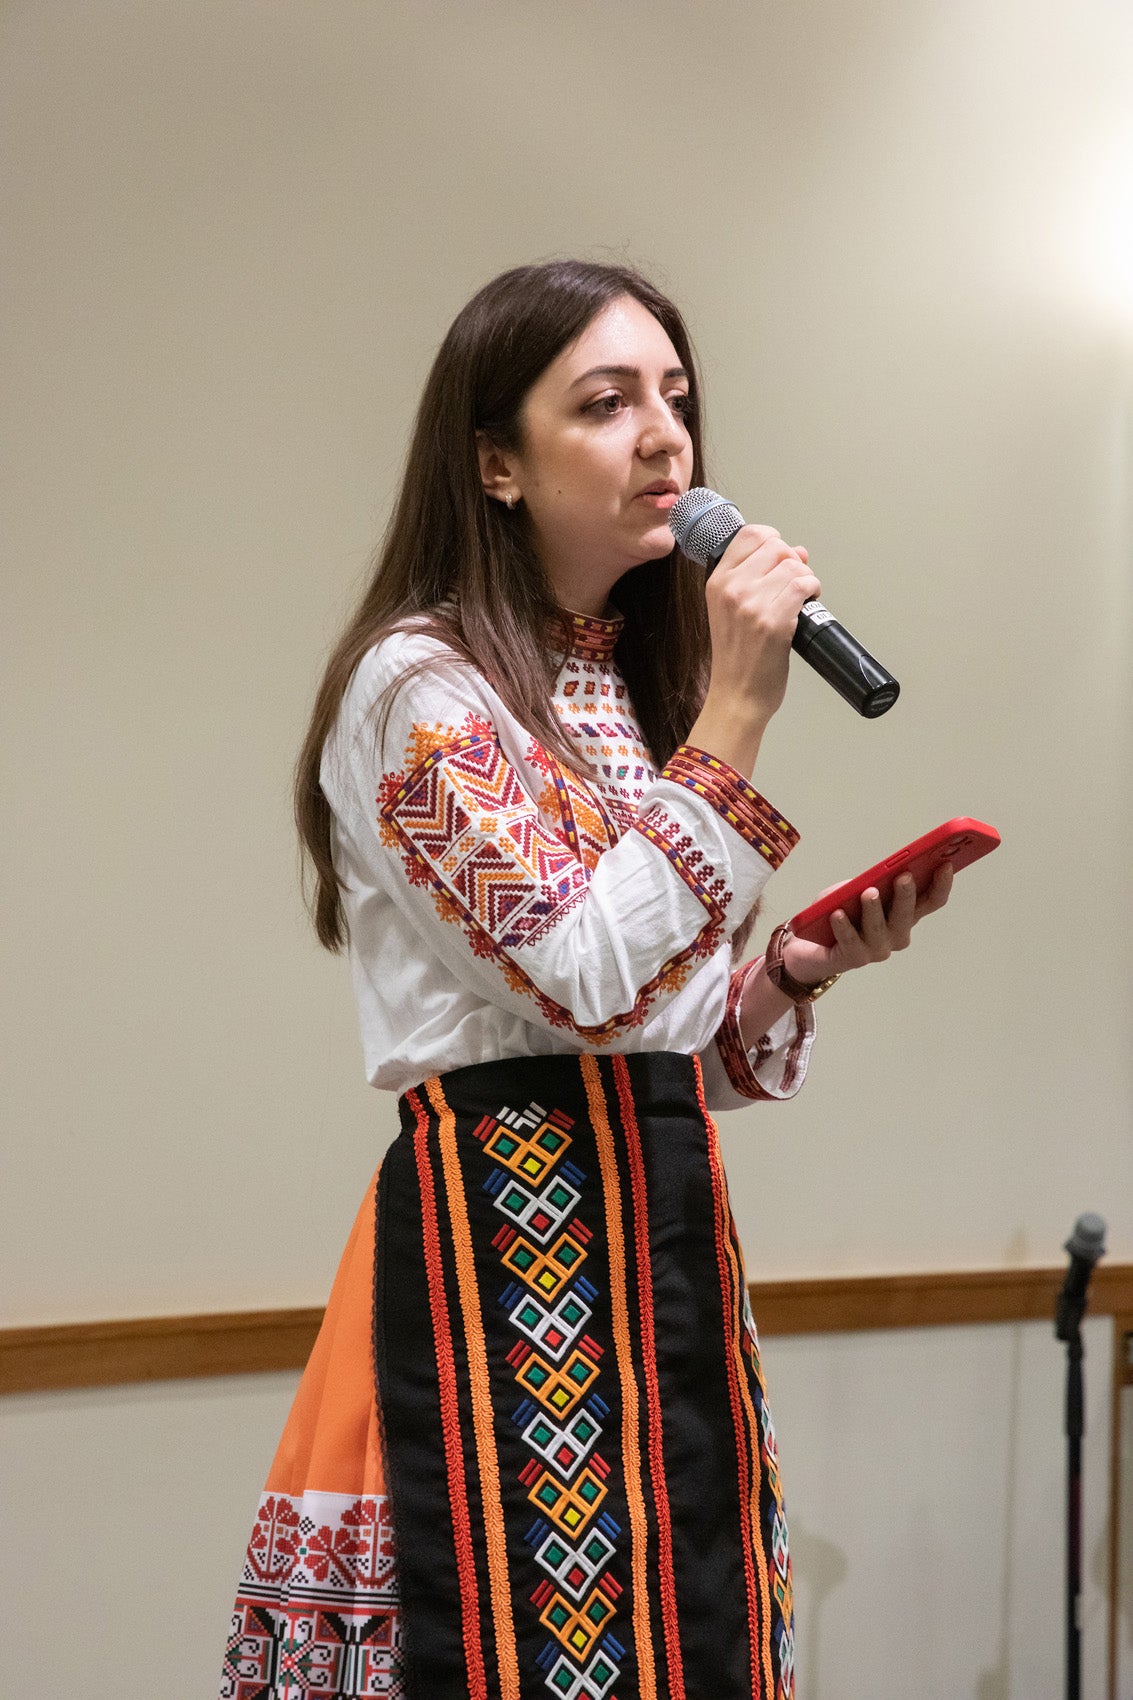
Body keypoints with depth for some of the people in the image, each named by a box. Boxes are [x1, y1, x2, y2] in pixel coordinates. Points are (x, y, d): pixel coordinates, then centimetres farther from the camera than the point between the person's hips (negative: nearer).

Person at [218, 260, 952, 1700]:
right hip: (508, 1237, -8)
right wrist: (734, 718, -18)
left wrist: (805, 967, 1)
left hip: (667, 1238, 8)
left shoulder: (637, 692, 16)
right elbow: (586, 977, -20)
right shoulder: (418, 686, -9)